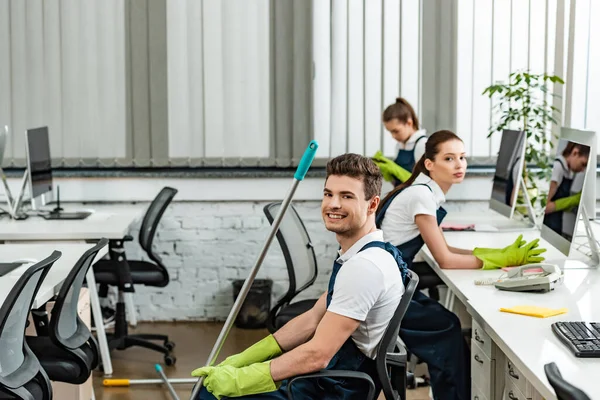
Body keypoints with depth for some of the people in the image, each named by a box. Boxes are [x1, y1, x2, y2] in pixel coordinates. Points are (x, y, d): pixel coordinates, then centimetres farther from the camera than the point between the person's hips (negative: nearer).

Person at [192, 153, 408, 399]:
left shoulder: (364, 266, -24)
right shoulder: (355, 257, 8)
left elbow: (317, 355, -26)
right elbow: (312, 320, 13)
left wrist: (239, 379, -19)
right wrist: (244, 359, 8)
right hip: (332, 375, 9)